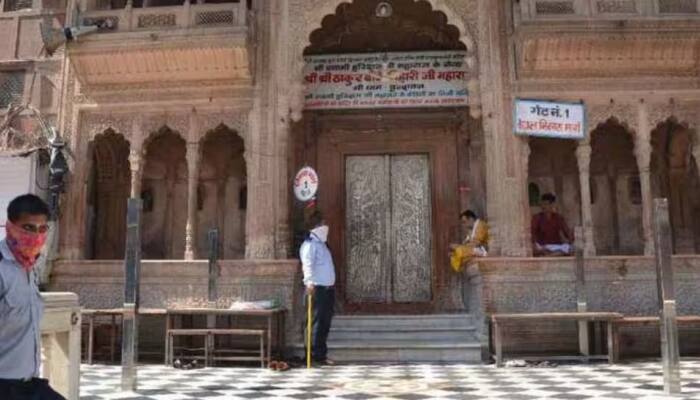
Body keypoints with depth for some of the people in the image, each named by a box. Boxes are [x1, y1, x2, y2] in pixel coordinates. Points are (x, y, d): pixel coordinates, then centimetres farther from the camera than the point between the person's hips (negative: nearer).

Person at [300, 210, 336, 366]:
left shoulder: (322, 243, 20)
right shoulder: (310, 244, -9)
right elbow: (307, 264, -23)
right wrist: (309, 282, -36)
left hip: (328, 288, 9)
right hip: (318, 288, -9)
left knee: (325, 322, 12)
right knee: (317, 322, -5)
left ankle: (321, 354, 20)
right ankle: (316, 355, 2)